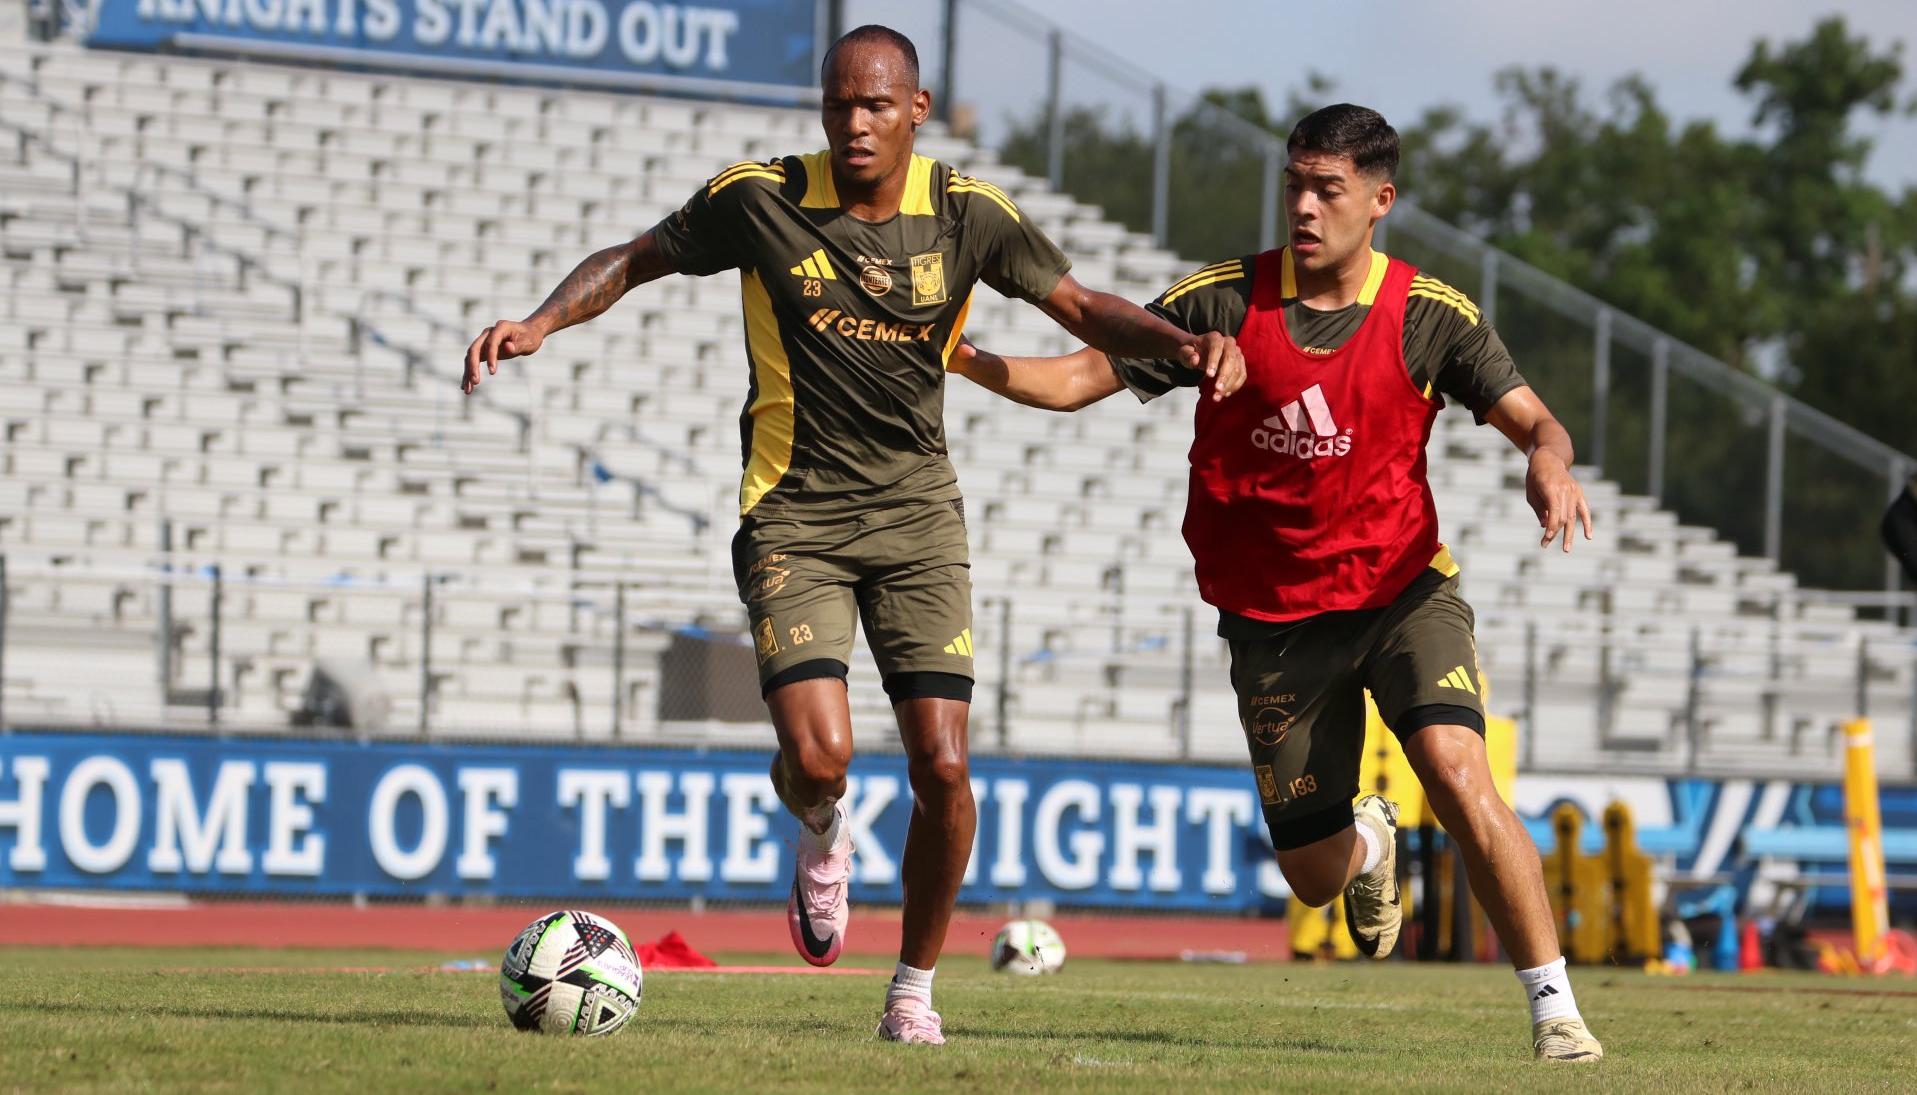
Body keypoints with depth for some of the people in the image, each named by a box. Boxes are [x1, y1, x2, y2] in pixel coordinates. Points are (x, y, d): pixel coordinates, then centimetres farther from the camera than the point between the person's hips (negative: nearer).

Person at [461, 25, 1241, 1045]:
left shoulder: (969, 214, -3)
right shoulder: (759, 199, -6)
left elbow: (1085, 309, 1)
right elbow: (632, 260, 6)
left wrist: (1186, 342, -18)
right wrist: (541, 321, -11)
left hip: (917, 515, 2)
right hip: (794, 518, -2)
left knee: (943, 769, -8)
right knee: (817, 755, -19)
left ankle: (914, 988, 14)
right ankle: (821, 835, 21)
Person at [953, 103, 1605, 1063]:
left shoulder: (1430, 317, -6)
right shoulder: (1223, 300, -5)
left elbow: (1529, 417, -8)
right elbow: (1084, 376, -2)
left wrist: (1549, 461, -33)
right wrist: (964, 360, -19)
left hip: (1403, 589, -2)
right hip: (1273, 616, 2)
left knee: (1457, 772, -27)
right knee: (1314, 876, 6)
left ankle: (1555, 1009, -18)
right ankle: (1366, 842, 47)